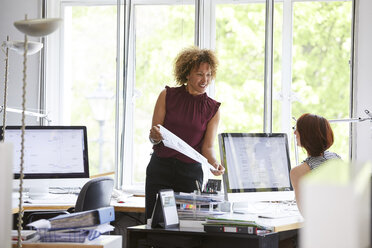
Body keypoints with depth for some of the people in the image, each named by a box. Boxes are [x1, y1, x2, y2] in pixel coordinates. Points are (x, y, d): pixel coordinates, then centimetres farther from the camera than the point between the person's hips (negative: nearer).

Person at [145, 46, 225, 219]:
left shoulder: (213, 109, 4)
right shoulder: (167, 96, 1)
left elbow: (207, 147, 0)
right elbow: (153, 138, -1)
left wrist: (214, 163, -21)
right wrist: (155, 137, -24)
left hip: (191, 172, 1)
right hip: (160, 168, 0)